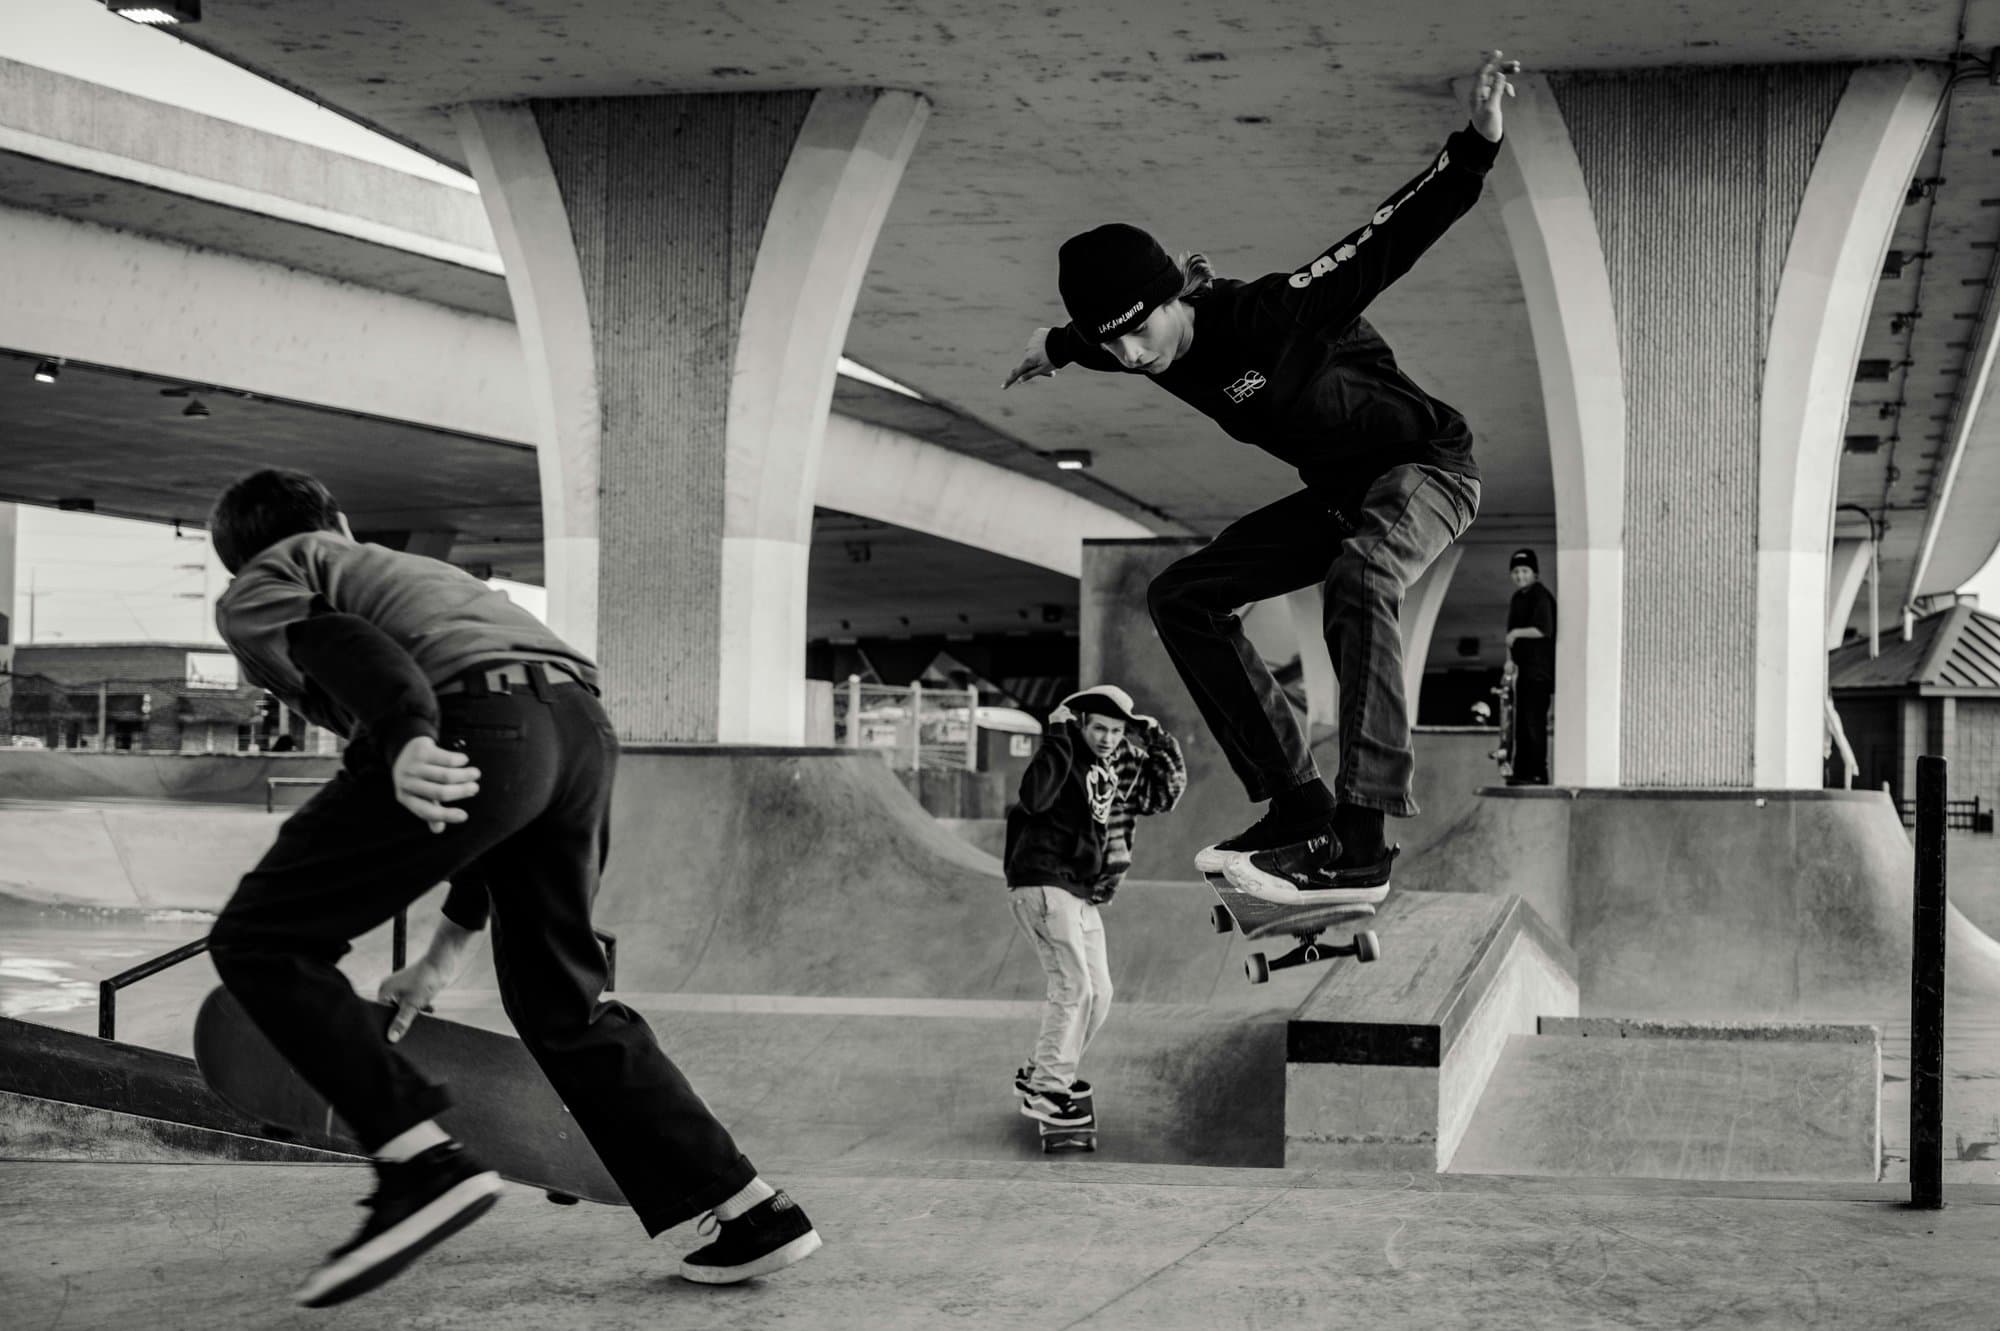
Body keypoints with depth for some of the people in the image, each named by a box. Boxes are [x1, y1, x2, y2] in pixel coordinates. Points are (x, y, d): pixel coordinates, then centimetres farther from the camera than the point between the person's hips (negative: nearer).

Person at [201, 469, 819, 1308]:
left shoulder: (252, 595, 20)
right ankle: (752, 1212, 20)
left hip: (475, 729, -7)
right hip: (582, 725, 7)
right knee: (562, 1002, 21)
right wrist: (449, 946, 41)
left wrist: (406, 741, -25)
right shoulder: (403, 571, 40)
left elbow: (340, 642, -7)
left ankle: (423, 1164, -7)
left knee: (260, 942, 5)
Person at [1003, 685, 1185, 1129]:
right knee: (1073, 987, -15)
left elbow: (1167, 792, 15)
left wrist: (1159, 741, 5)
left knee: (1098, 993, 12)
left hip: (1083, 895, 9)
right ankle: (1043, 1091, -10)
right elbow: (1034, 798, -32)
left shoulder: (1124, 764, 10)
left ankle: (1041, 1072, 26)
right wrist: (1058, 738, -32)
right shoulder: (1065, 756, -13)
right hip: (1044, 885, -9)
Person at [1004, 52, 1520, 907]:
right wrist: (1055, 350, 39)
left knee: (1359, 574, -39)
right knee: (1183, 596, 0)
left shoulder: (1267, 316, -30)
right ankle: (1297, 807, -6)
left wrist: (1475, 148, -49)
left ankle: (1361, 841, -45)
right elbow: (1100, 346, 18)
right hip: (1339, 493, 9)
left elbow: (1389, 244, -37)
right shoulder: (1145, 350, -9)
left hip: (1428, 462, -8)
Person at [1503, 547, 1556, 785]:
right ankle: (1521, 771, 15)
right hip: (1524, 668, 9)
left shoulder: (1541, 596, -9)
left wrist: (1517, 633, -15)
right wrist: (1510, 659, 16)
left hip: (1540, 669, -9)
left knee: (1535, 721, -11)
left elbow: (1544, 629, -20)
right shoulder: (1517, 598, 18)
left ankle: (1537, 773, -11)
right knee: (1521, 721, 11)